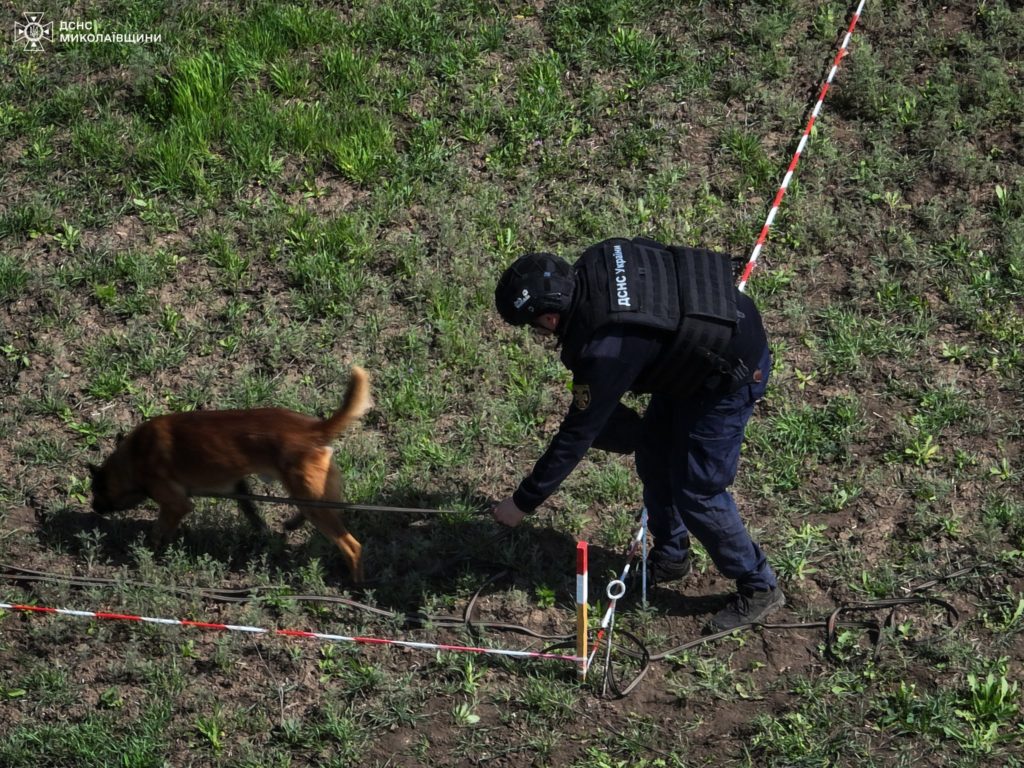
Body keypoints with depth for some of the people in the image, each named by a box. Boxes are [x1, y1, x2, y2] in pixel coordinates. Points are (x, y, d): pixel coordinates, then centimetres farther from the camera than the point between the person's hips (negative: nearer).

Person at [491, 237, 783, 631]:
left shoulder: (605, 350, -33)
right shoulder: (597, 262, -13)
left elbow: (577, 435, -23)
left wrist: (523, 502, -12)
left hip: (732, 373, -9)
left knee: (697, 493, -2)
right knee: (654, 454, 18)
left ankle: (758, 588, 17)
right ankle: (670, 557, 38)